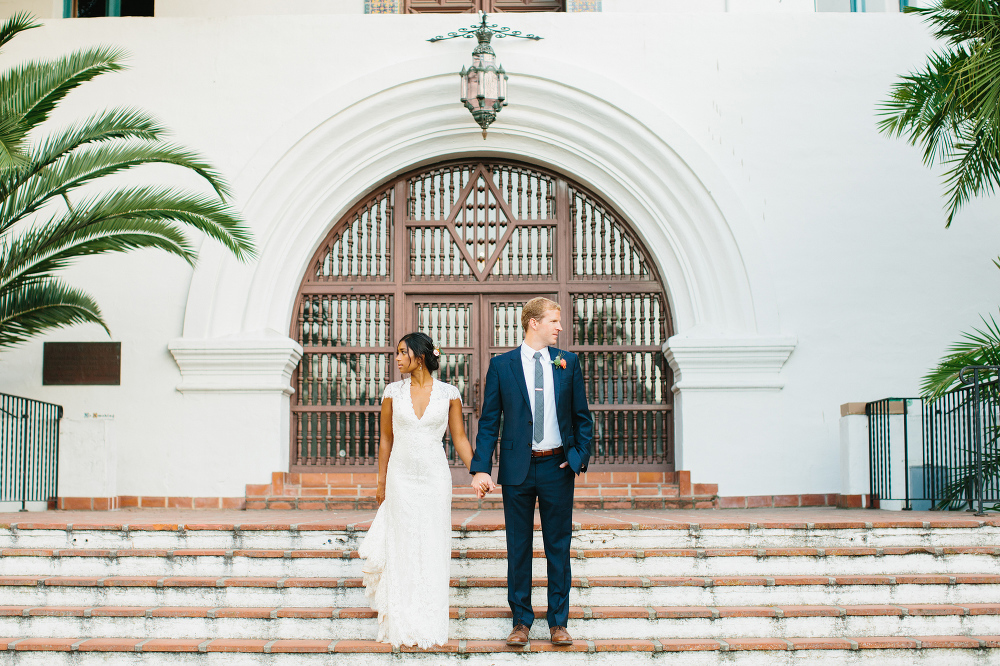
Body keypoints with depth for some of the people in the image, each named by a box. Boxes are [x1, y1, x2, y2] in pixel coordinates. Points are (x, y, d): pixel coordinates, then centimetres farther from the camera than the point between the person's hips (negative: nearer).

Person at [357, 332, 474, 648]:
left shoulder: (448, 393, -2)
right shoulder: (393, 392, 2)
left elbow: (459, 438, 3)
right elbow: (385, 438, 9)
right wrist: (381, 482, 11)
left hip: (435, 477, -1)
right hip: (401, 477, 1)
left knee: (432, 549, 2)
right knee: (404, 549, 4)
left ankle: (430, 627, 12)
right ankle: (404, 626, 15)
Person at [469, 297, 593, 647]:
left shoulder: (568, 362, 6)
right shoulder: (502, 365, 1)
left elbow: (582, 417, 11)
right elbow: (489, 421, 0)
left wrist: (580, 456, 0)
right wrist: (481, 468, -8)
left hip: (558, 467, 1)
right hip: (517, 469, -1)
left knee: (559, 547, 6)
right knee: (518, 548, 6)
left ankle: (558, 622, 14)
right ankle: (521, 621, 16)